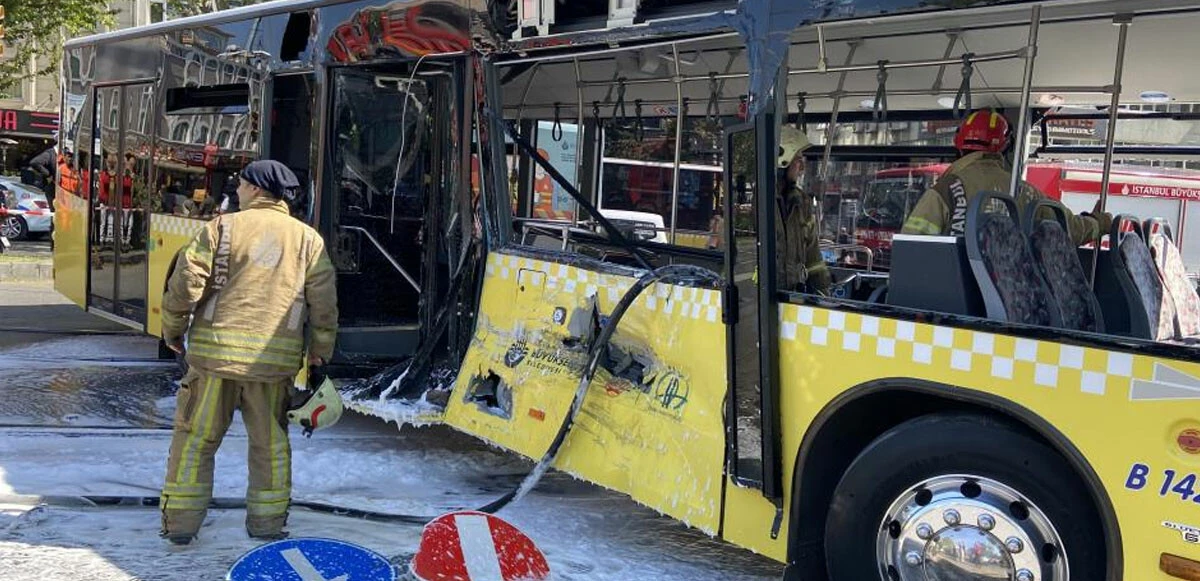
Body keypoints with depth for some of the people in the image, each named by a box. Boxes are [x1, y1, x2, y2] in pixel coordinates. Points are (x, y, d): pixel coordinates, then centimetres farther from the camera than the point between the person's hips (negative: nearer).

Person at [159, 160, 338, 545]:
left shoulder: (223, 228, 1)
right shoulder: (307, 239, 8)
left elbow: (186, 282, -4)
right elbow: (324, 303, 6)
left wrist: (173, 329, 10)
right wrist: (320, 351, 17)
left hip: (217, 351, -2)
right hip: (274, 359, 2)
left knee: (196, 437, 9)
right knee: (270, 443, 14)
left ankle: (180, 523, 12)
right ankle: (267, 522, 18)